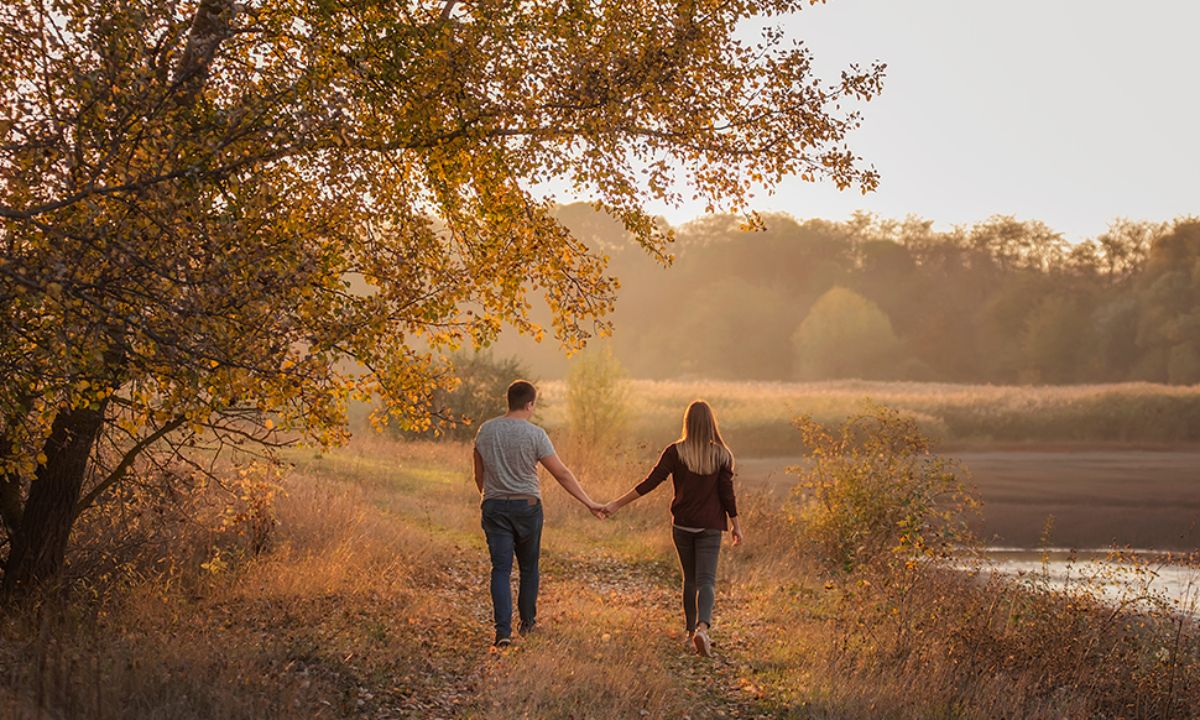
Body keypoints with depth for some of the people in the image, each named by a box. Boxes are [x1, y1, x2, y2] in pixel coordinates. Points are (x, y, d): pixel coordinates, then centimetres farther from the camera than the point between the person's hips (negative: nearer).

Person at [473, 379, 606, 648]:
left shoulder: (485, 431, 1)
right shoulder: (535, 434, -11)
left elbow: (479, 474, 11)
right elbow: (562, 474, -10)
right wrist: (589, 502, -4)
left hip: (494, 506, 2)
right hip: (526, 505, -2)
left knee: (501, 568, 0)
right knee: (529, 567, 16)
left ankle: (503, 630, -11)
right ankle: (527, 622, 28)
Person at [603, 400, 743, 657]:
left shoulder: (675, 452, -7)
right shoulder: (721, 455, -5)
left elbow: (650, 483, -11)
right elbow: (727, 493, -5)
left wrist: (617, 504, -7)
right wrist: (737, 526, 5)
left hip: (682, 524, 1)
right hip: (710, 526, -1)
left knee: (690, 579, 16)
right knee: (706, 580, -4)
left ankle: (692, 633, 20)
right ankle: (702, 627, -28)